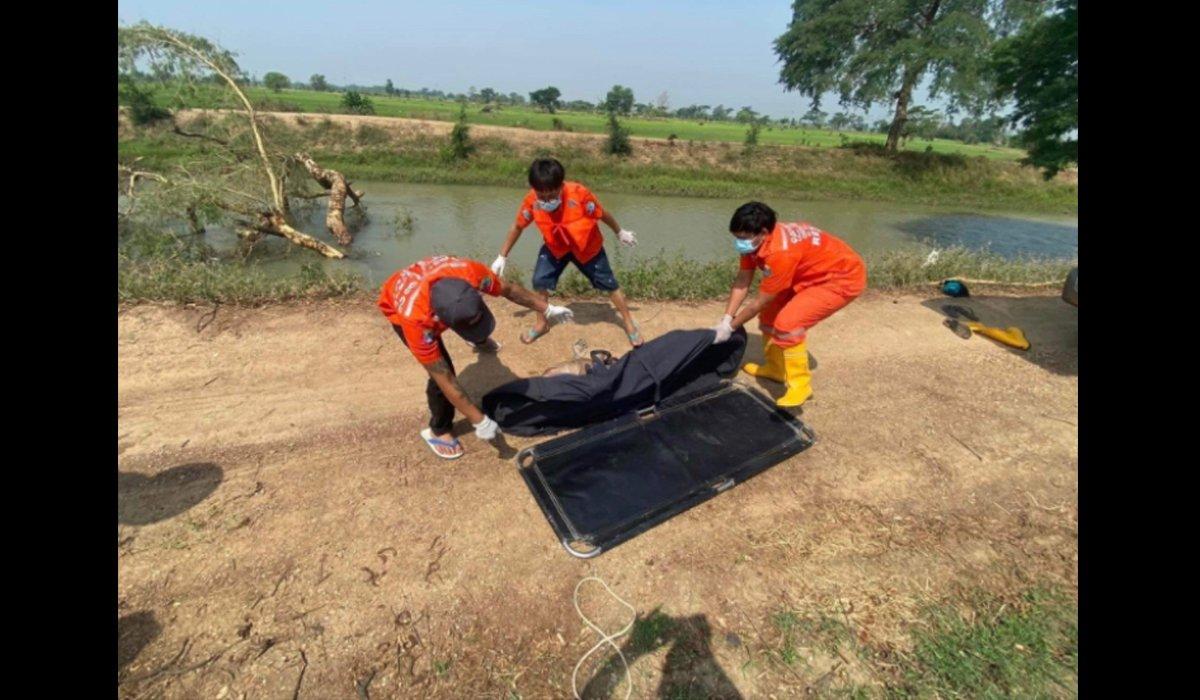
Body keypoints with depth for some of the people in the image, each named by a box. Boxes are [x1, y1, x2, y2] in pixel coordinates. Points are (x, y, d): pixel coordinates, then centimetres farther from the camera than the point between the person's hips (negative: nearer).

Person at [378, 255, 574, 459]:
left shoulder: (472, 273, -41)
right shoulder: (416, 321, -47)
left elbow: (508, 289, -19)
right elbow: (444, 379, -37)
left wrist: (547, 309, -10)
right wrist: (480, 421, -32)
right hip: (398, 306, -4)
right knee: (441, 371, -15)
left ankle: (478, 341, 67)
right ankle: (438, 430, 12)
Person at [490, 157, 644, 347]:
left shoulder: (579, 193, -35)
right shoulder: (531, 200, -25)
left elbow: (602, 213, -17)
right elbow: (517, 226, -8)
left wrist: (620, 233, -1)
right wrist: (502, 256, -3)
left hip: (588, 246, -2)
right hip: (555, 247, 3)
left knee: (608, 283, 5)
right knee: (539, 282, -7)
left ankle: (629, 323, 24)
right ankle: (541, 324, 18)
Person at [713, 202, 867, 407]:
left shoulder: (780, 252, -35)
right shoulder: (755, 241, -11)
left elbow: (760, 303, -25)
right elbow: (742, 281, -5)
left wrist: (730, 327, -14)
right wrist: (725, 319, -11)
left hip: (845, 278, -9)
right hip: (815, 272, 9)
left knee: (787, 324, -24)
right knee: (770, 312, 10)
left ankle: (800, 384, -7)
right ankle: (776, 368, 26)